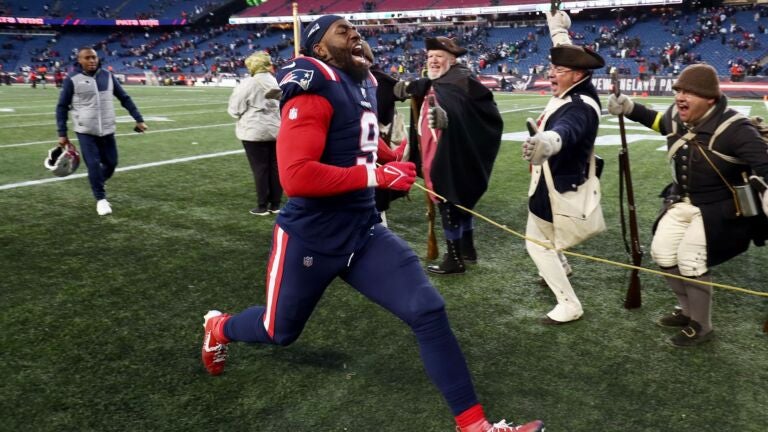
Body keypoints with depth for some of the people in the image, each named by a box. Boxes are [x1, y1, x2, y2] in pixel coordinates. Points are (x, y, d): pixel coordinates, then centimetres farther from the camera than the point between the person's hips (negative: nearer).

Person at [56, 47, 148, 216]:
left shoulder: (107, 76, 4)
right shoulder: (73, 79, -6)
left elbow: (125, 98, 11)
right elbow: (62, 107, 0)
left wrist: (139, 119, 6)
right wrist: (62, 134, -3)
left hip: (107, 130, 4)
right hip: (86, 132, -4)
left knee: (111, 163, 7)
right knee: (94, 165, -8)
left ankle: (97, 186, 35)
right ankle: (101, 199, 8)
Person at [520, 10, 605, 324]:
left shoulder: (581, 108, -30)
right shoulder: (572, 92, -3)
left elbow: (567, 129, -56)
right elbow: (568, 57, 19)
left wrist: (546, 141, -77)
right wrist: (558, 31, 31)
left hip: (556, 187, -10)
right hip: (554, 180, 10)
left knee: (537, 244, 0)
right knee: (541, 234, 31)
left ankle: (569, 305, 10)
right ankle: (561, 268, 56)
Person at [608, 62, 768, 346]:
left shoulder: (734, 129, -26)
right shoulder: (676, 115, -7)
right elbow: (660, 121, 19)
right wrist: (629, 108, 9)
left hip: (717, 208, -7)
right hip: (681, 202, 7)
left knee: (689, 259, -12)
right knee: (662, 252, 9)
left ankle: (701, 326, 11)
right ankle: (689, 310, 31)